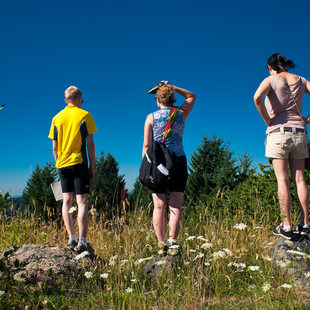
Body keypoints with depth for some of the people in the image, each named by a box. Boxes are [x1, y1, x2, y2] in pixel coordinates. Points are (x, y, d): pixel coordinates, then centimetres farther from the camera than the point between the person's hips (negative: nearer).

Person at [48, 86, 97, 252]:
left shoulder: (57, 118, 10)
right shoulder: (85, 115, 0)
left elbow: (54, 147, 10)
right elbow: (90, 143, -3)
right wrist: (92, 166, 2)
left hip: (62, 164, 4)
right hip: (79, 163, -4)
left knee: (66, 201, 9)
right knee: (81, 201, -5)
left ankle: (71, 237, 3)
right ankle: (82, 240, -10)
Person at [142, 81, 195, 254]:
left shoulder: (151, 117, 4)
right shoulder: (181, 114, 8)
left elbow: (147, 145, -2)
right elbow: (191, 96, 28)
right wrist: (172, 87, 22)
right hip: (178, 161, 0)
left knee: (159, 206, 1)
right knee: (176, 205, -1)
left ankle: (162, 244, -2)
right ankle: (172, 241, -11)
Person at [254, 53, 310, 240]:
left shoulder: (271, 80, -1)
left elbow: (257, 97, -21)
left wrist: (267, 120, -9)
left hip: (278, 131, -4)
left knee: (282, 180, -3)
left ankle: (287, 226, -3)